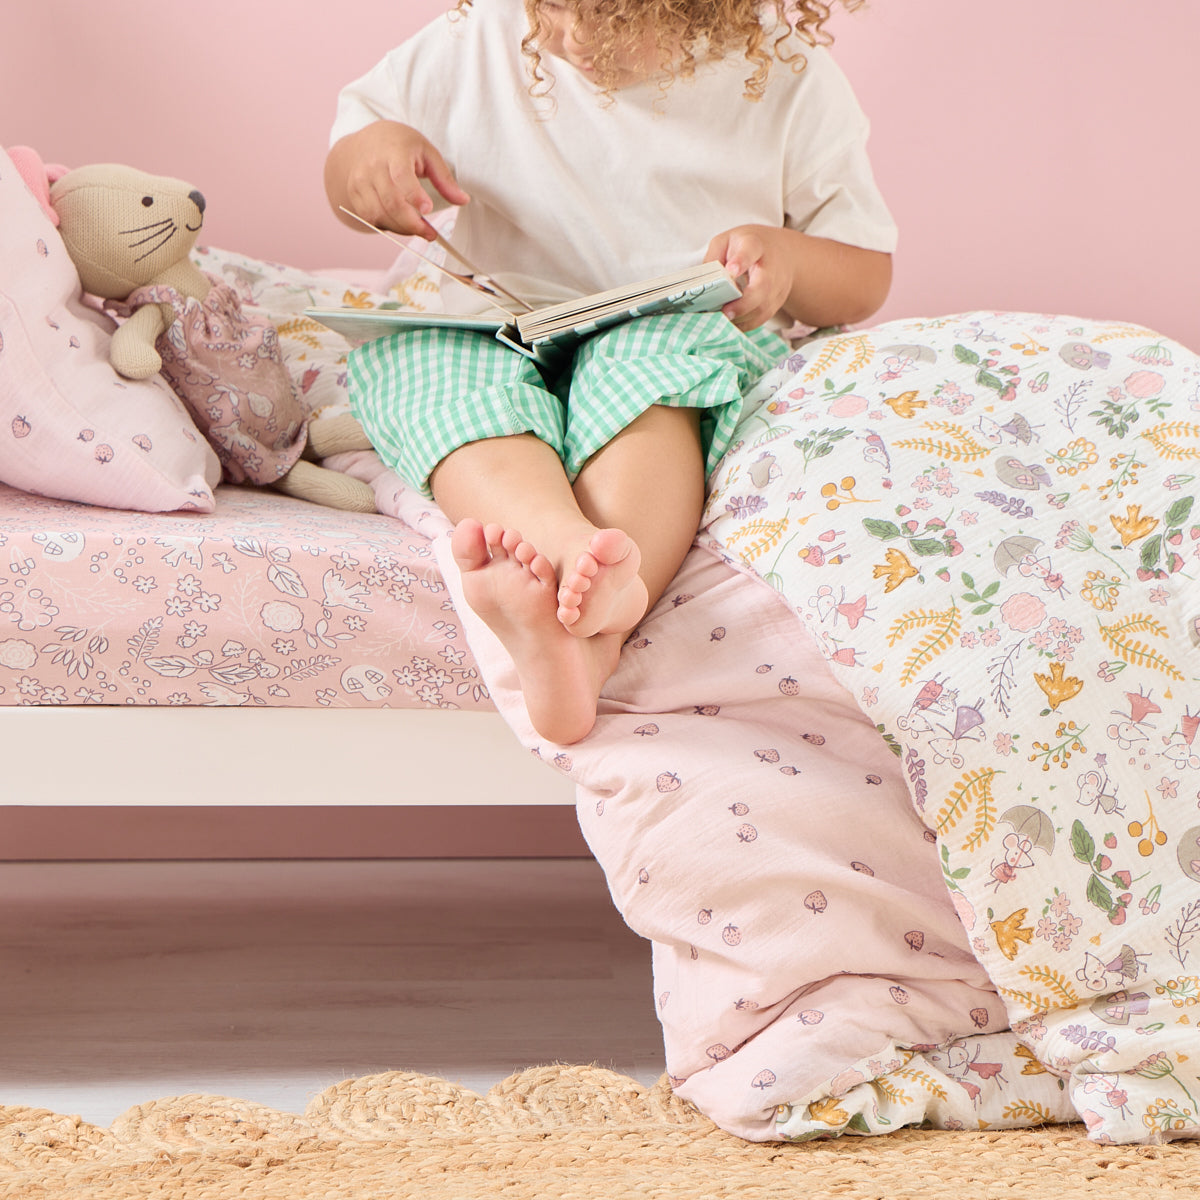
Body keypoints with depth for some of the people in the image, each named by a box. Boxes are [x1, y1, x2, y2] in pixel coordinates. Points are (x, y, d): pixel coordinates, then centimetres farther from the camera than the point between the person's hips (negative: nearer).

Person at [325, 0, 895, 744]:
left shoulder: (788, 78, 1)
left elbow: (867, 281, 8)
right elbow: (348, 192, 16)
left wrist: (787, 258, -15)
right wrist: (368, 150, -9)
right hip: (501, 334, 2)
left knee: (649, 359, -38)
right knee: (415, 361, -32)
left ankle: (588, 634, -63)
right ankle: (574, 546, -63)